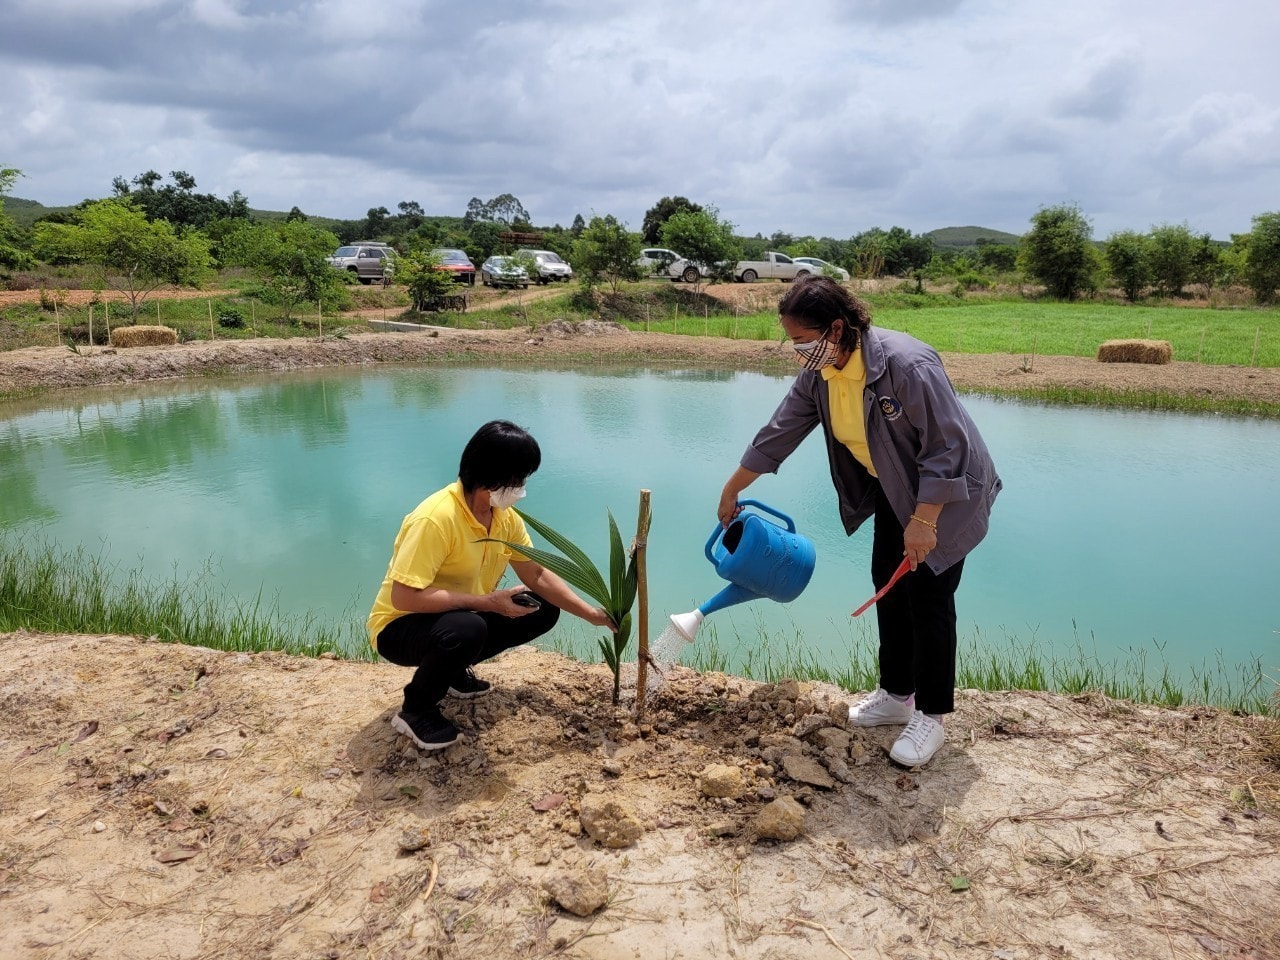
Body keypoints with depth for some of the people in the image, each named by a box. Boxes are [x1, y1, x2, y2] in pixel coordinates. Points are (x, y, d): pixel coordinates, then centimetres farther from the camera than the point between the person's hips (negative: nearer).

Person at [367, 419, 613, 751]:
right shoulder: (436, 518, -31)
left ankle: (454, 668, 13)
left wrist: (591, 614, -8)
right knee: (467, 629, -38)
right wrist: (487, 602, -31)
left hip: (462, 616, 8)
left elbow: (538, 576, 1)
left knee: (543, 610, -2)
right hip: (399, 626, -8)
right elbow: (403, 598, -33)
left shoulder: (506, 516, -6)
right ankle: (415, 711, -9)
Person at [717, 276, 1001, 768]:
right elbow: (779, 433, 2)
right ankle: (896, 695, 26)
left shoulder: (907, 364, -33)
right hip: (893, 490, 7)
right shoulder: (818, 373, -9)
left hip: (944, 493, -7)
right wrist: (731, 490, 9)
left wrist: (923, 520, -27)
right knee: (889, 587, 11)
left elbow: (946, 448, -28)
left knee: (928, 597, -5)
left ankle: (931, 718, 8)